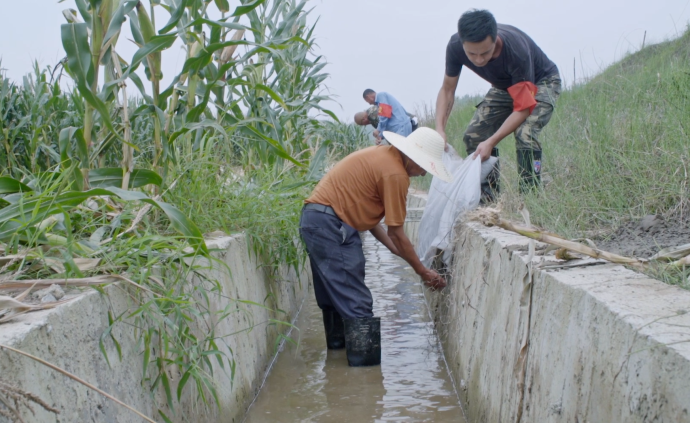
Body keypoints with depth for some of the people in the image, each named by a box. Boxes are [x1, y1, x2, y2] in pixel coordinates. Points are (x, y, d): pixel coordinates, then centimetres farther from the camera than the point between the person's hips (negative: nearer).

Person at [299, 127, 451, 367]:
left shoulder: (381, 156, 13)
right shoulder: (395, 174, -15)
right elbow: (396, 233, -10)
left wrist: (394, 248, 14)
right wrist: (423, 272, 0)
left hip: (314, 220, 10)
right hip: (329, 224, -10)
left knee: (334, 290, 21)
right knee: (356, 299, -6)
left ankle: (338, 341, 33)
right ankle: (366, 356, -2)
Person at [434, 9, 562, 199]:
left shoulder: (516, 50, -41)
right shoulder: (455, 46, -28)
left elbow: (523, 108, -34)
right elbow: (447, 90, -13)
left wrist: (491, 142, -41)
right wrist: (440, 130, -27)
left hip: (541, 82, -5)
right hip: (505, 86, 5)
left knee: (525, 133, -30)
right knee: (473, 136, -9)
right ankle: (488, 197, 4)